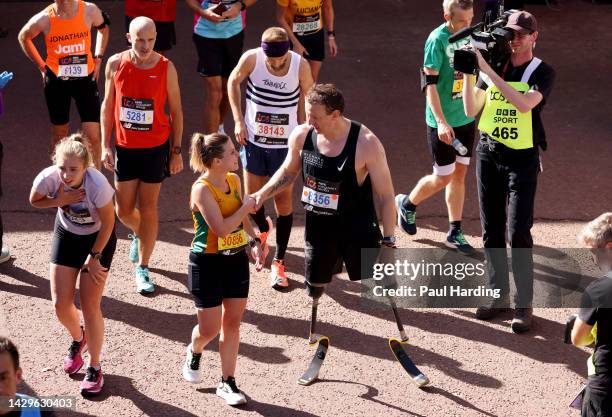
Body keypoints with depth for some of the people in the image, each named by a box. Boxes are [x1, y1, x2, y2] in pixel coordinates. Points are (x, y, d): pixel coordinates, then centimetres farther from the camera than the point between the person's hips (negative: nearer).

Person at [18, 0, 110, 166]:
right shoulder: (43, 19, -16)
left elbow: (103, 28, 11)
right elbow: (24, 37, 6)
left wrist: (98, 59, 5)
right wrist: (41, 66, 4)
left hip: (86, 79, 0)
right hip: (56, 81, 0)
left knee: (93, 135, -6)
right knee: (59, 132, 14)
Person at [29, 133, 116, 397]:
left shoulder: (97, 185, -37)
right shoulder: (47, 178, -28)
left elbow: (108, 223, -20)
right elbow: (34, 201, -5)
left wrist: (94, 257, -11)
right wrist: (59, 201, -26)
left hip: (98, 239, -3)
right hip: (66, 234, 3)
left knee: (90, 306, -5)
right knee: (61, 304, 1)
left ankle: (94, 368, 15)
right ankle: (78, 340, 36)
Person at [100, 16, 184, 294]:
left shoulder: (166, 68, -12)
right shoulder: (115, 64, -7)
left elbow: (176, 110, -3)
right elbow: (108, 104, 3)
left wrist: (176, 151, -3)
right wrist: (105, 145, 0)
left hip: (156, 147, -2)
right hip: (124, 147, 2)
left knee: (148, 208, 3)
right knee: (124, 211, 7)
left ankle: (142, 269, 16)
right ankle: (139, 234, 43)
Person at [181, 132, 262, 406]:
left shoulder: (234, 180, 1)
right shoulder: (202, 189, -21)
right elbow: (221, 228, -28)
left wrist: (254, 242, 5)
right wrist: (247, 206, -18)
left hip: (236, 260, 6)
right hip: (208, 264, -6)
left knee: (232, 323, 8)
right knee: (209, 329, 3)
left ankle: (227, 382, 18)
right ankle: (194, 353, 38)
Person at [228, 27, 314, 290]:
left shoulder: (300, 66, -19)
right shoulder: (251, 59, -18)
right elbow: (233, 82, 1)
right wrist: (238, 120, -4)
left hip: (285, 144, -1)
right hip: (253, 140, 1)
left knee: (283, 200, 4)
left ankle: (279, 261, 15)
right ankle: (263, 229, 46)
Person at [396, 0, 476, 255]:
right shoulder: (438, 40, -18)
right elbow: (430, 83, -20)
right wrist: (441, 121, -27)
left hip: (467, 118, 6)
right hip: (443, 122, -6)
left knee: (459, 173, 11)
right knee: (443, 177, 2)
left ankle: (454, 232, 20)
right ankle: (407, 204, 29)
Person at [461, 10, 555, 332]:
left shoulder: (542, 73, -7)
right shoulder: (492, 65, 5)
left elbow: (524, 103, -26)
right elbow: (470, 110, 3)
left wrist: (486, 70, -25)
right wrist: (468, 73, -9)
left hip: (522, 158, -4)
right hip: (489, 152, 4)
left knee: (518, 233, -8)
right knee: (491, 231, 9)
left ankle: (524, 303, 0)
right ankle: (498, 293, 21)